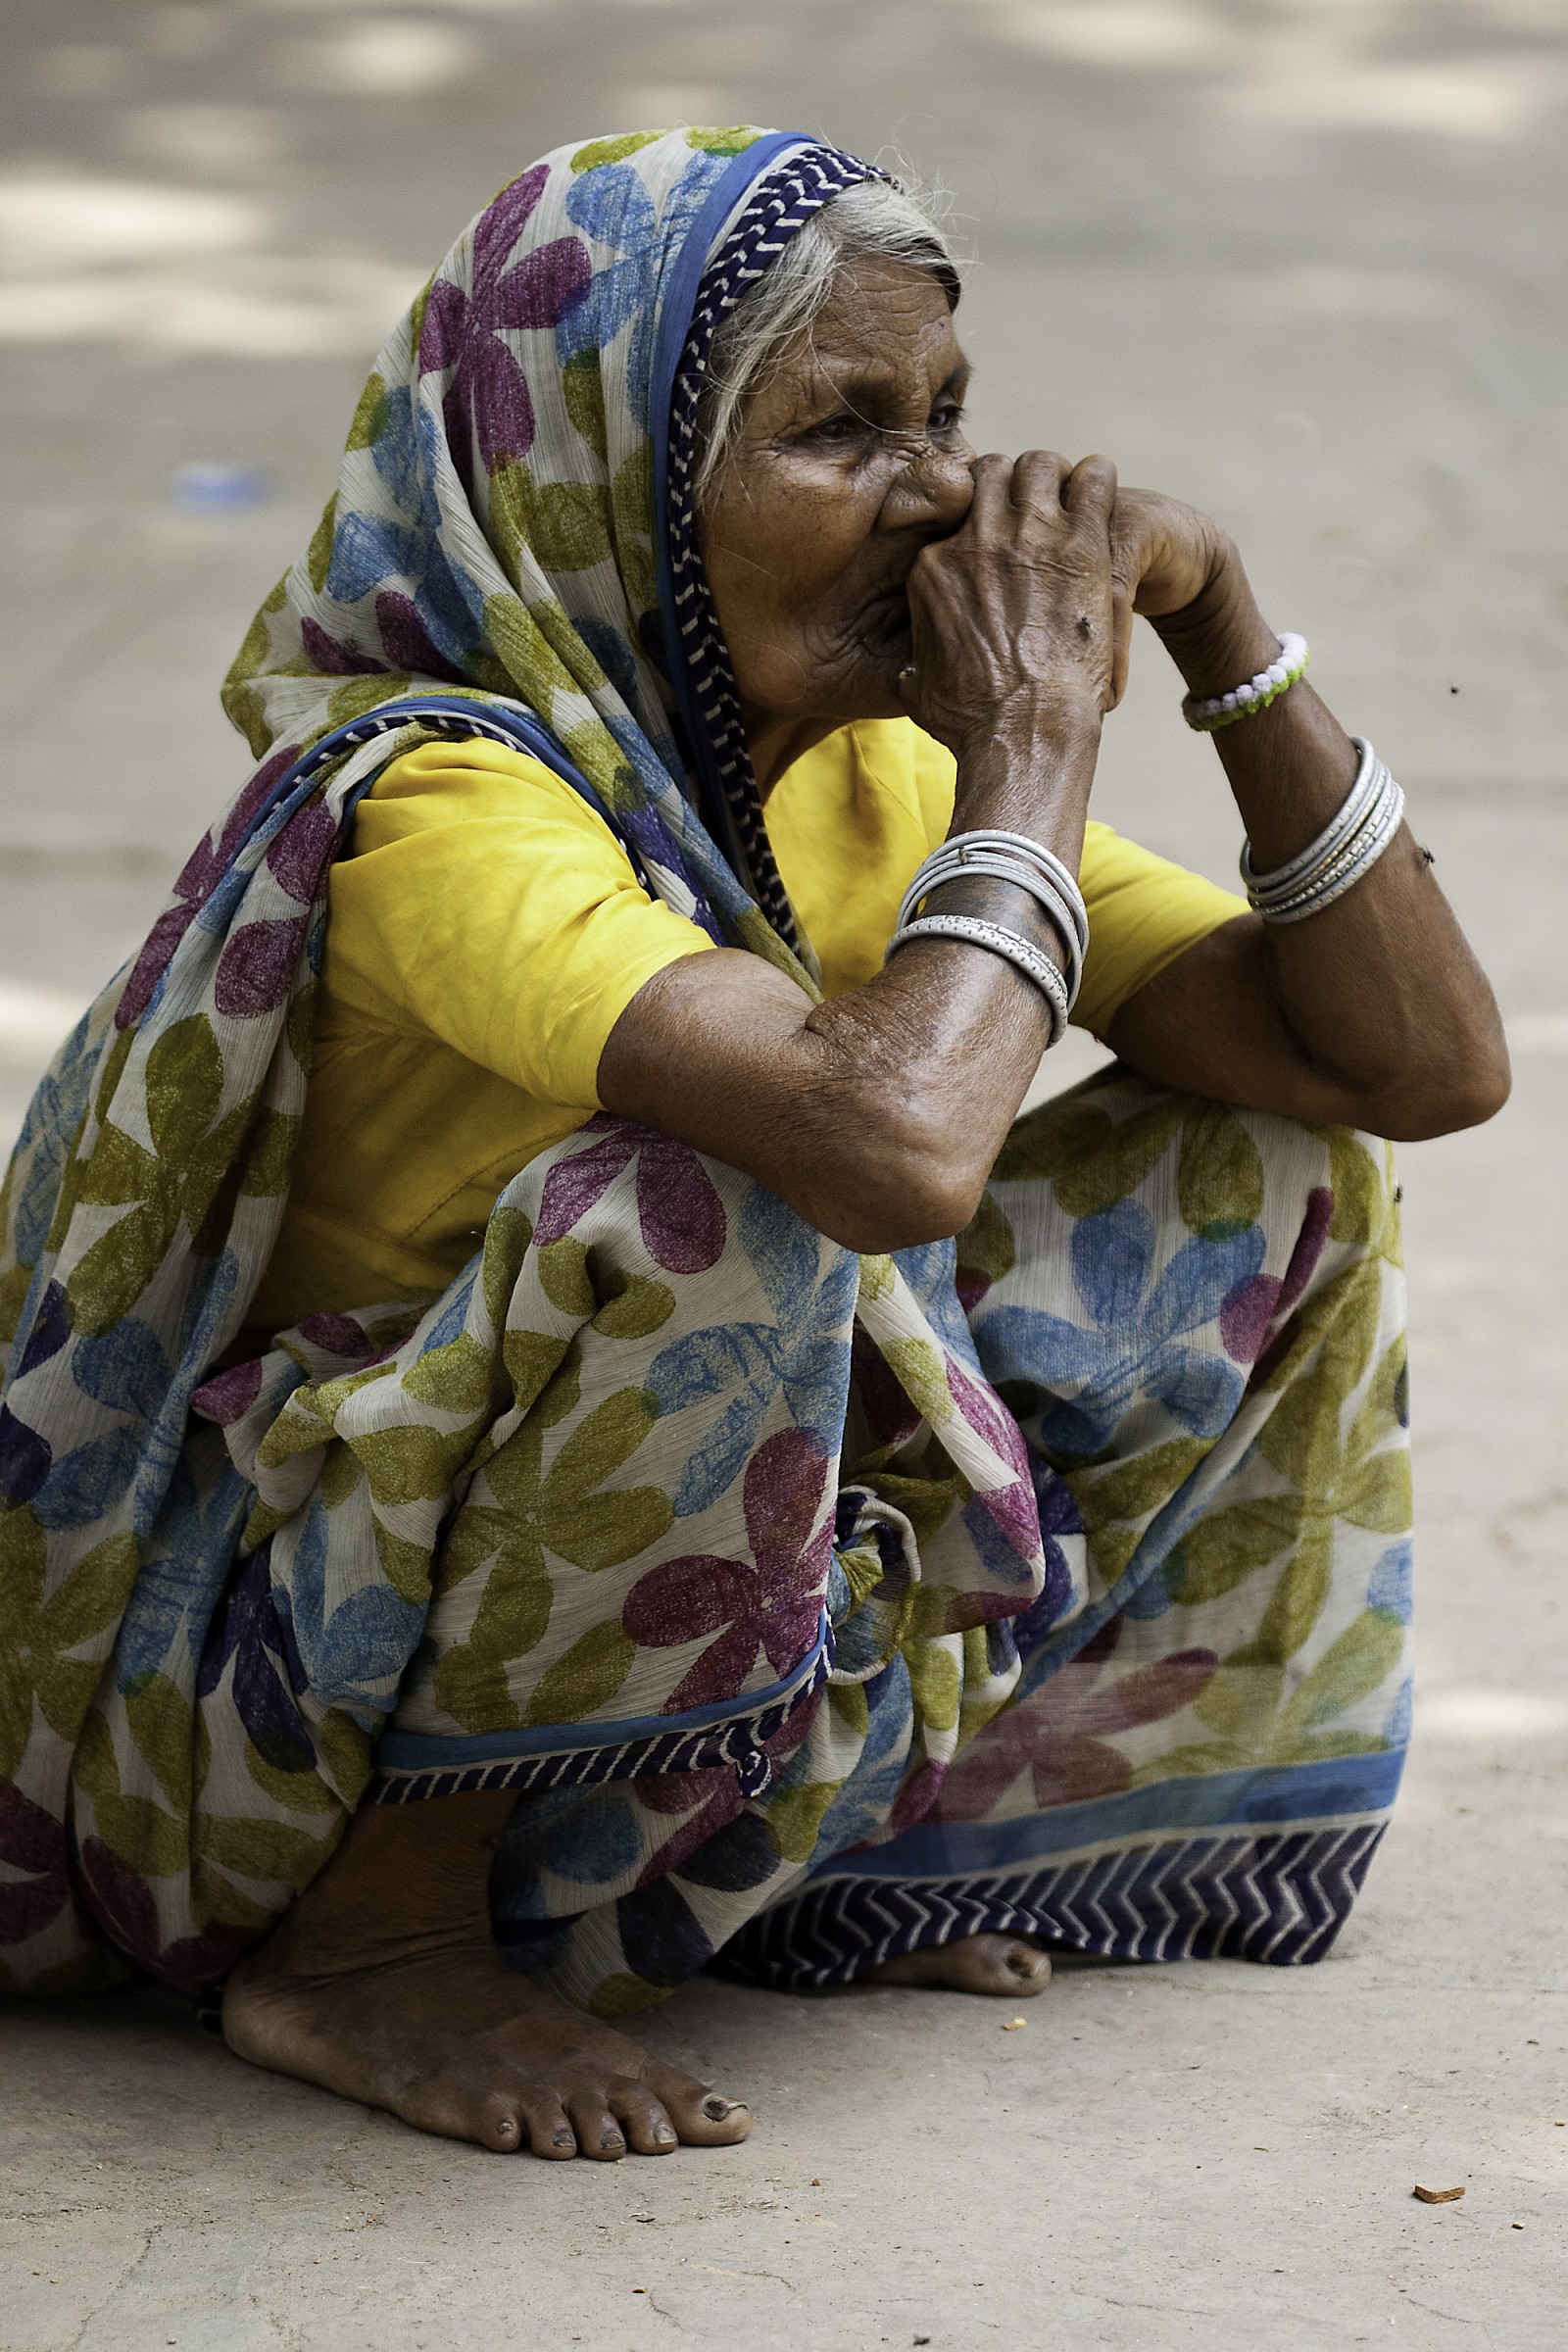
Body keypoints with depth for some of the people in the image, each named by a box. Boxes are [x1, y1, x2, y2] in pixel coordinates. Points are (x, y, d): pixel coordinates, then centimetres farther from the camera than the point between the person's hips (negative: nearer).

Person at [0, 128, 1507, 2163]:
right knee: (703, 1223, -35)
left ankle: (755, 1843, 5)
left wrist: (1219, 626, -12)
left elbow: (1429, 1062, -1)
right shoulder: (434, 804, -26)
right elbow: (897, 1139, -43)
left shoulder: (872, 781, -1)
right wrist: (1035, 750, -27)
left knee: (1273, 1189, 3)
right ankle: (365, 1942, -17)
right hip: (218, 1714, -8)